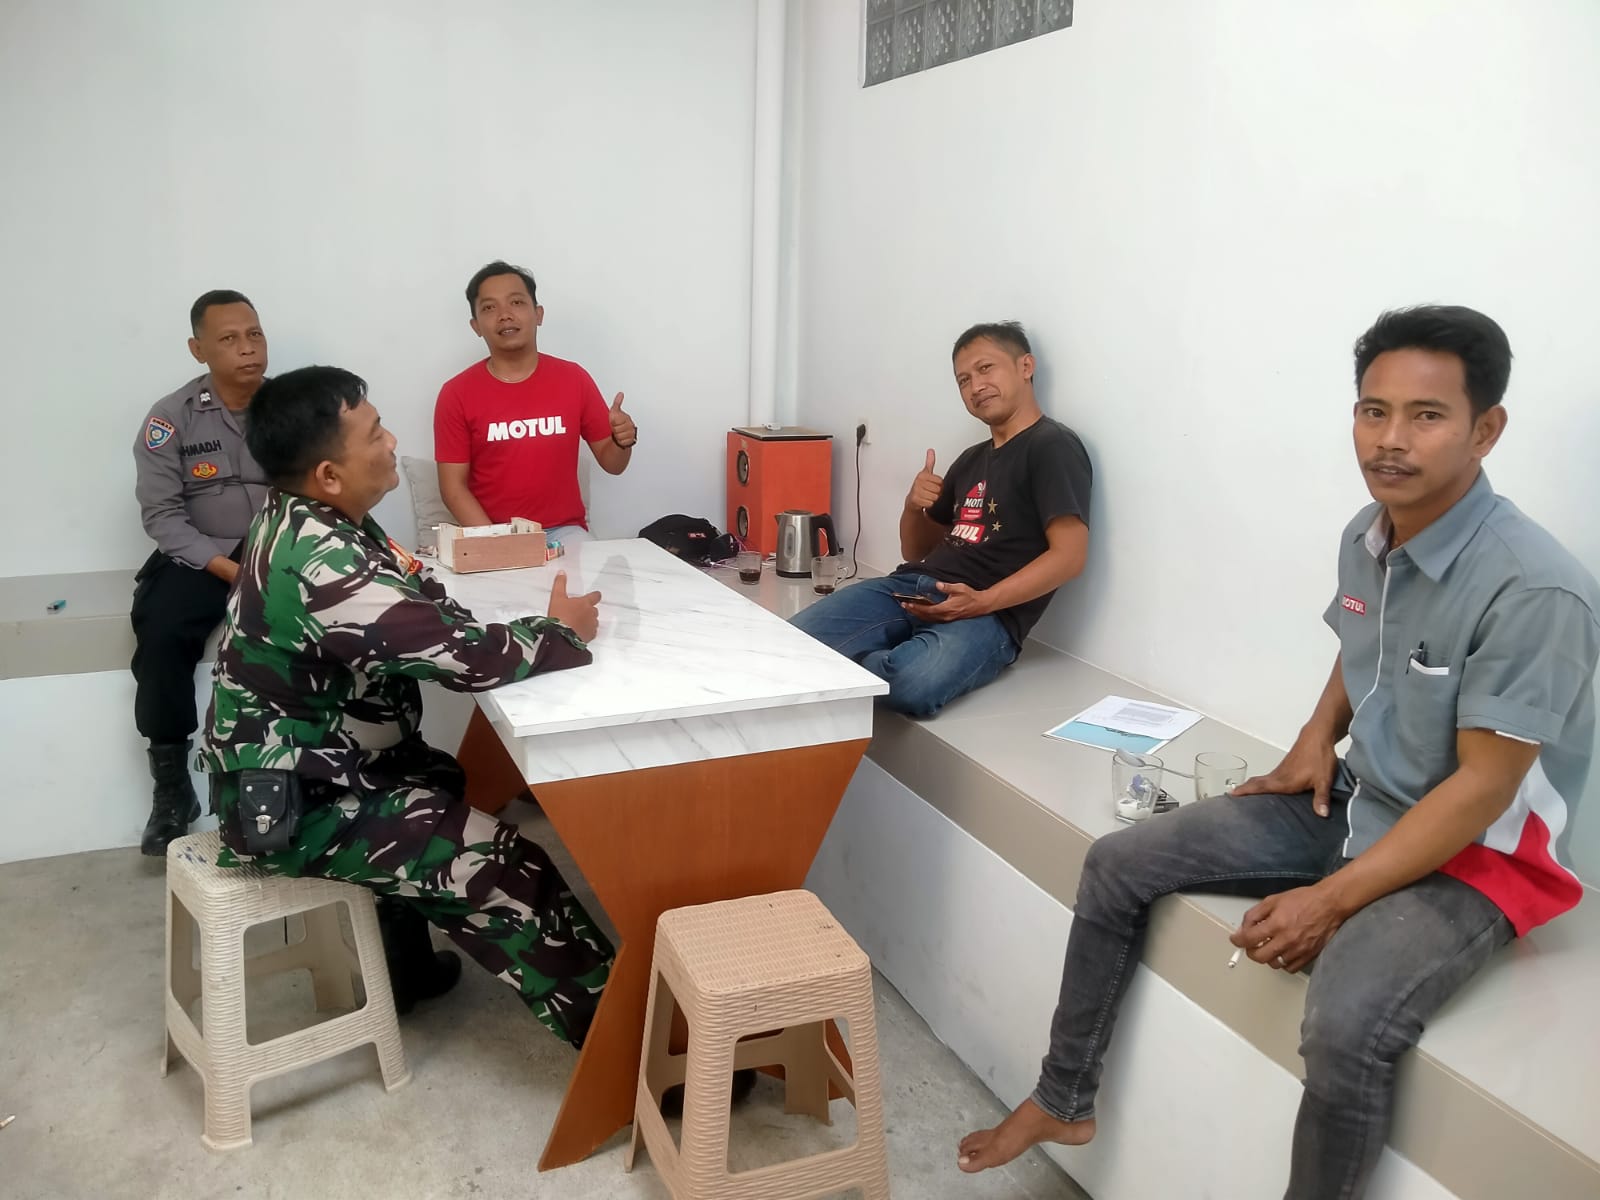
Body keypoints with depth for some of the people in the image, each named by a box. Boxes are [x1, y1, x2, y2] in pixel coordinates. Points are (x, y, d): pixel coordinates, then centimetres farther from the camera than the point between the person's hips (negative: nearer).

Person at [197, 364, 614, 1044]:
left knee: (451, 783, 28)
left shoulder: (305, 522, 0)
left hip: (296, 767, 10)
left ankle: (405, 964, 41)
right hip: (291, 806, -10)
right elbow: (465, 654, -29)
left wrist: (537, 624, -8)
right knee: (511, 871, -12)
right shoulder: (321, 565, -31)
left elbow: (424, 610, 4)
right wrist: (562, 633, -12)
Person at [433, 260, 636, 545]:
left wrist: (622, 441, -15)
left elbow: (611, 463, 8)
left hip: (564, 531, 1)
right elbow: (453, 486, -2)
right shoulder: (456, 394, -2)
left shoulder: (573, 378, 2)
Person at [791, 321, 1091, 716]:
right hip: (909, 588, 6)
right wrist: (914, 507, 6)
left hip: (987, 615, -6)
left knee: (911, 683, -38)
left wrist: (983, 602, -23)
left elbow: (1069, 555, -11)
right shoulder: (971, 460, 25)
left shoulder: (1053, 447, 0)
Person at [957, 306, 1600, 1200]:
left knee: (1346, 1027, -35)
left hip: (1470, 856, -7)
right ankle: (1065, 1101, 17)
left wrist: (1331, 901, -24)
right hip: (1350, 803, 7)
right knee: (1117, 866, 1)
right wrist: (1317, 738, 0)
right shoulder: (1367, 536, -3)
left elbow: (1481, 788, -24)